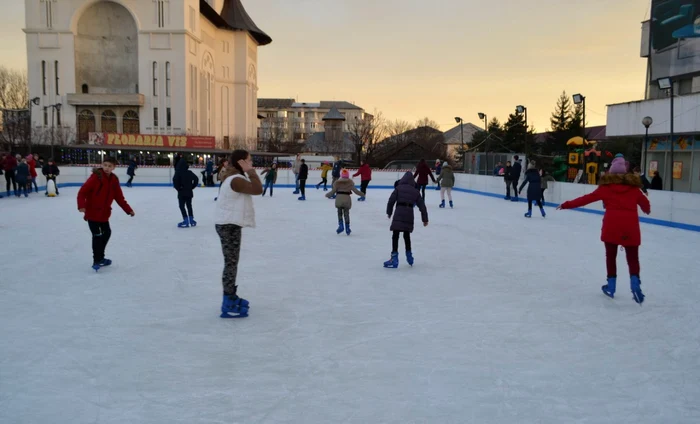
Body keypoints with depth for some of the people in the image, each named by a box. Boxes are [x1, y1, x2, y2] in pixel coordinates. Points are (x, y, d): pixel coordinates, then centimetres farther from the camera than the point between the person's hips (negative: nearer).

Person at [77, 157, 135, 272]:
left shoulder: (114, 180, 3)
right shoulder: (96, 177, -17)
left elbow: (119, 197, 8)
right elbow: (82, 192, -22)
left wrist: (128, 210, 4)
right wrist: (81, 205, -36)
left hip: (104, 213, 8)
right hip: (92, 212, -8)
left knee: (107, 233, 17)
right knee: (98, 235, -8)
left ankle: (100, 258, 34)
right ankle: (96, 261, 4)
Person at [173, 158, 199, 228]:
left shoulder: (178, 173, -13)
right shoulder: (189, 172, 1)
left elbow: (175, 181, -25)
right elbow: (196, 179, 2)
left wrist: (178, 188, -10)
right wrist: (192, 187, 6)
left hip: (182, 192, -5)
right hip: (189, 192, 5)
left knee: (182, 206, 2)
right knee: (189, 206, 16)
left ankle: (186, 221, -3)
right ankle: (191, 220, 20)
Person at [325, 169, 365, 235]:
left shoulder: (337, 182, 2)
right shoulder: (350, 182, 2)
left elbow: (333, 191, 0)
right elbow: (355, 190, 0)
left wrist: (328, 195, 17)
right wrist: (362, 194, 13)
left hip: (339, 198, -1)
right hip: (347, 198, 1)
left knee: (339, 213, 13)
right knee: (346, 213, 10)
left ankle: (341, 225, -2)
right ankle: (347, 228, 9)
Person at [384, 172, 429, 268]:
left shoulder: (399, 188, 5)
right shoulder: (415, 191, 14)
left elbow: (391, 200, -1)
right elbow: (422, 206, 14)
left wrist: (389, 212, 13)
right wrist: (425, 219, 21)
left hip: (399, 214, -4)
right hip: (409, 214, 4)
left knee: (395, 236, -4)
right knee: (407, 235, 22)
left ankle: (394, 259, -12)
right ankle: (409, 256, 33)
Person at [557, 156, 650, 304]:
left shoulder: (606, 186, 8)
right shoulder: (633, 187, 13)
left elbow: (587, 198, 6)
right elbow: (645, 202, 22)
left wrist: (567, 205, 11)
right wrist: (647, 210, 46)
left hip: (612, 225, -1)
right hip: (631, 226, 1)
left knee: (611, 255, 14)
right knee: (633, 258, 11)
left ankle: (611, 286, 19)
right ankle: (635, 283, -9)